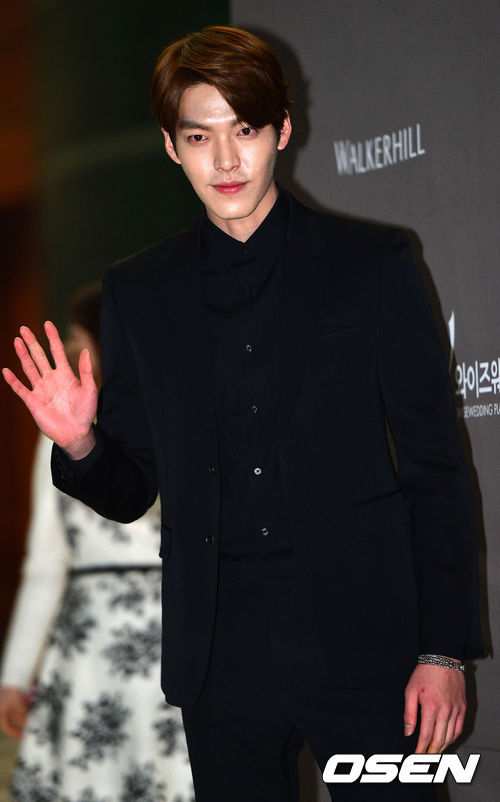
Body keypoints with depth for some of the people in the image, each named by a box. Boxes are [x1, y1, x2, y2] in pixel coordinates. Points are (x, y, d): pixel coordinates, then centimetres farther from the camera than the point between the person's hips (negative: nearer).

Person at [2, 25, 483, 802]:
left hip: (361, 651, -2)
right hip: (222, 662, 2)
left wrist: (444, 652, -4)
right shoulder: (138, 292, 7)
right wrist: (79, 445, -11)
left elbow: (436, 468, 1)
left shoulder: (372, 264, 1)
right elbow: (131, 491, 12)